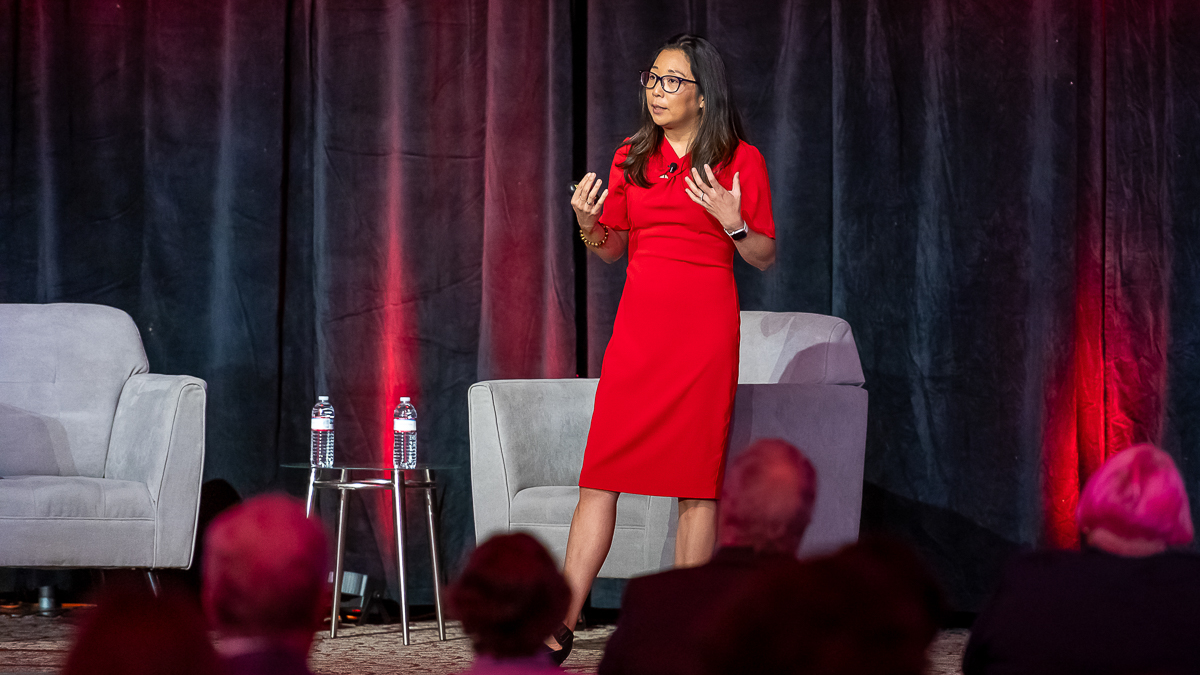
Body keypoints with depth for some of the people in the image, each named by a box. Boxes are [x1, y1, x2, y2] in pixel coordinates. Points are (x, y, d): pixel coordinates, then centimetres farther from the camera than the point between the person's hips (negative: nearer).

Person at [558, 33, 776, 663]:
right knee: (601, 475, -3)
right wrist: (588, 223, -3)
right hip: (638, 326, 3)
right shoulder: (631, 158, 10)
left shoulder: (741, 160, 1)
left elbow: (765, 256, 2)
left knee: (697, 480, -1)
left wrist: (732, 222, -16)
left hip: (704, 327, -3)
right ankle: (561, 624, -4)